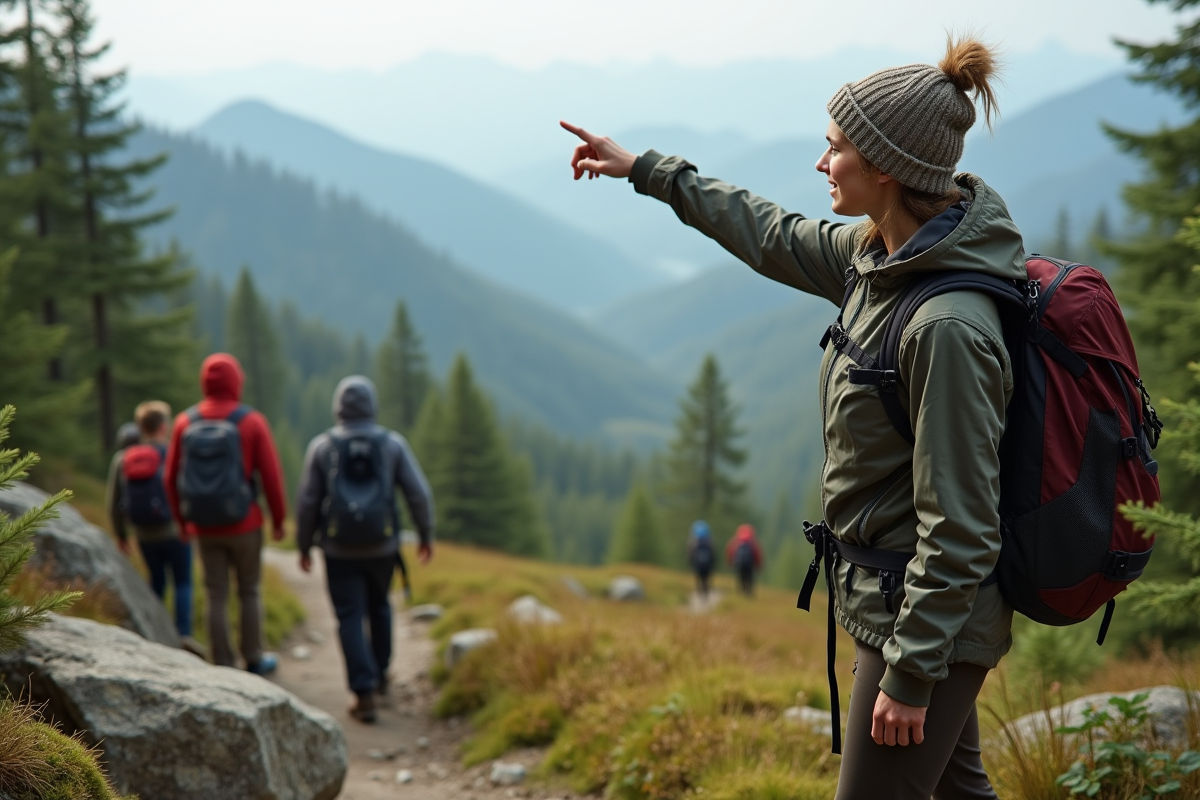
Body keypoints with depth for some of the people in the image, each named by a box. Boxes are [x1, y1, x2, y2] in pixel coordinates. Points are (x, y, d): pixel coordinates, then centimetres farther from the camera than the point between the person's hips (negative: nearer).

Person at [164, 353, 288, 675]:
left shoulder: (185, 422, 0)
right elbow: (271, 475, -9)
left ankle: (223, 664, 13)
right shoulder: (251, 422, -9)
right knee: (249, 591, 12)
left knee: (216, 595, 9)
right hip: (244, 524, -2)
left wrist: (182, 520, 16)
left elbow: (172, 477, 4)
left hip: (203, 527, 2)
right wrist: (279, 518, 3)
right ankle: (254, 659, 20)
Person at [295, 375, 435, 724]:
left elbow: (307, 501, -2)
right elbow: (418, 492, -3)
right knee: (379, 606, 24)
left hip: (339, 548, -1)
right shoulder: (392, 443, -2)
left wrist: (304, 545, 10)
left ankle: (364, 693, -6)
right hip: (382, 545, 2)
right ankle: (379, 674, 36)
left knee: (350, 618, 3)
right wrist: (426, 535, 9)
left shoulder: (321, 446, -3)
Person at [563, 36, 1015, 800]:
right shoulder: (882, 252, -1)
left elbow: (959, 528, -25)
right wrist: (644, 169, 25)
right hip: (895, 600, 10)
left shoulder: (949, 326, -28)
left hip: (928, 619, -10)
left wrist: (909, 673, -20)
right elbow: (777, 238, 19)